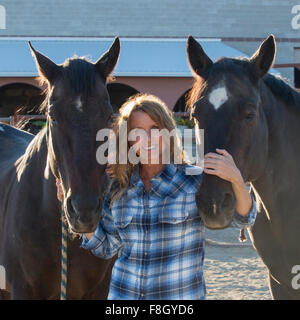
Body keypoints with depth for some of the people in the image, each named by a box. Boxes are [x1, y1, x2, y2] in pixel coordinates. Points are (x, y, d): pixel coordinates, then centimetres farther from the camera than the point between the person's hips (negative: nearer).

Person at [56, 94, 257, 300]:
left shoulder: (195, 180, -7)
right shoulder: (119, 188, 3)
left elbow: (243, 219, -11)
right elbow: (106, 248, 10)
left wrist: (236, 179, -30)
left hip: (181, 294, -3)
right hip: (123, 294, 3)